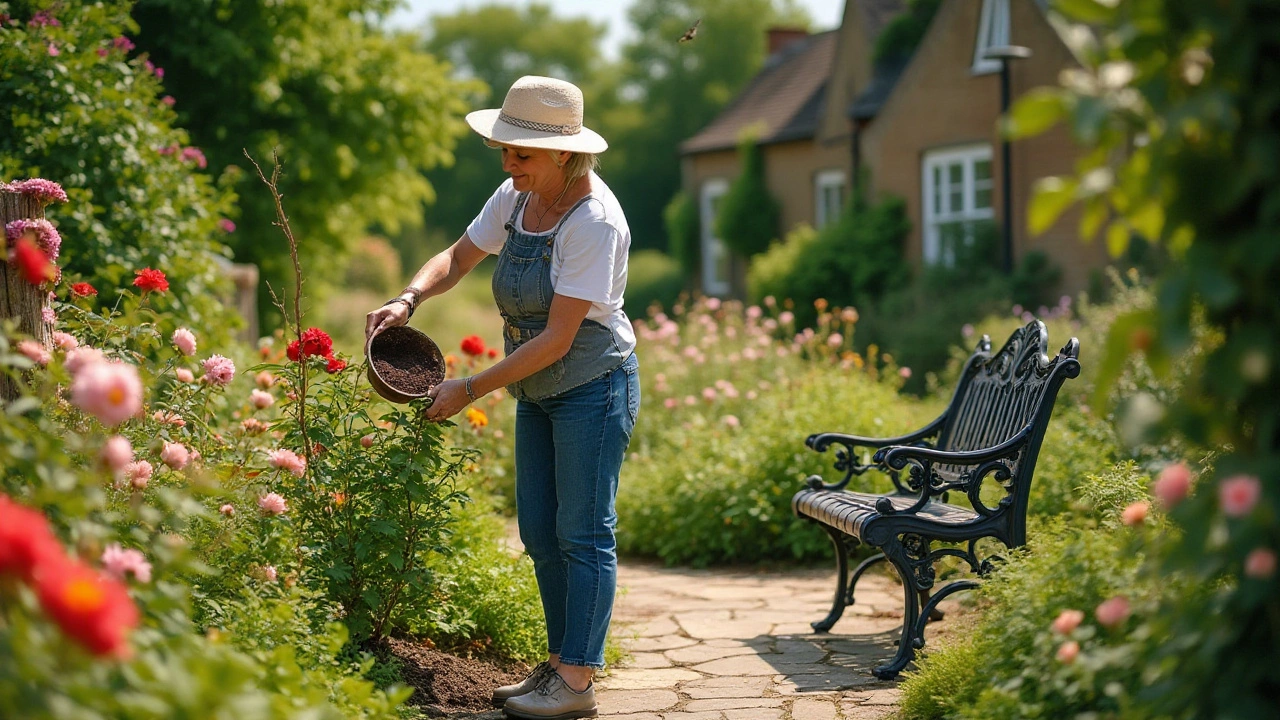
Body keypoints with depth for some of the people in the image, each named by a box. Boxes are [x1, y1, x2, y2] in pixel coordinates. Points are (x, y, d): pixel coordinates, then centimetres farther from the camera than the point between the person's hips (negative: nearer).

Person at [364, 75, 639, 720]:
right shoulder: (517, 198, 0)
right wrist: (408, 299, -8)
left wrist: (470, 390, -21)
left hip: (593, 386, -8)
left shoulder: (594, 221, -25)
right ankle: (559, 663, 21)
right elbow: (458, 259, 13)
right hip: (537, 393, 8)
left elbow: (555, 340, -25)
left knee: (582, 534, -4)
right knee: (539, 532, 11)